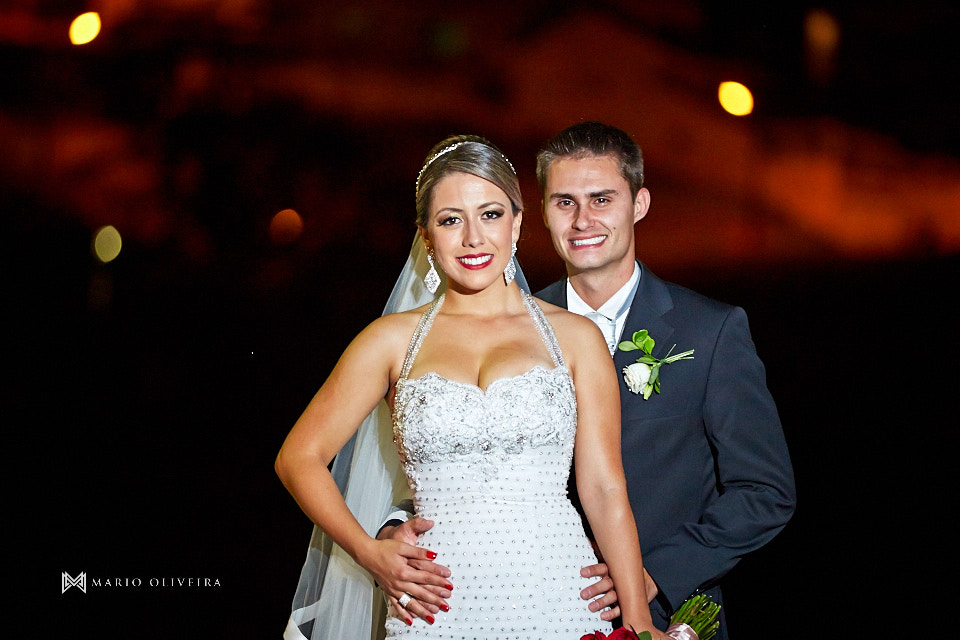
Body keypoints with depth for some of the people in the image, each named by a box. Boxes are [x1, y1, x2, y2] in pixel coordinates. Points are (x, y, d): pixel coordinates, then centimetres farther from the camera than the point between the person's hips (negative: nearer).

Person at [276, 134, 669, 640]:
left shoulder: (574, 337, 5)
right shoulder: (393, 339, 6)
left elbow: (605, 488, 3)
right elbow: (299, 456, 10)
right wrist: (370, 554, -2)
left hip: (556, 598, 0)